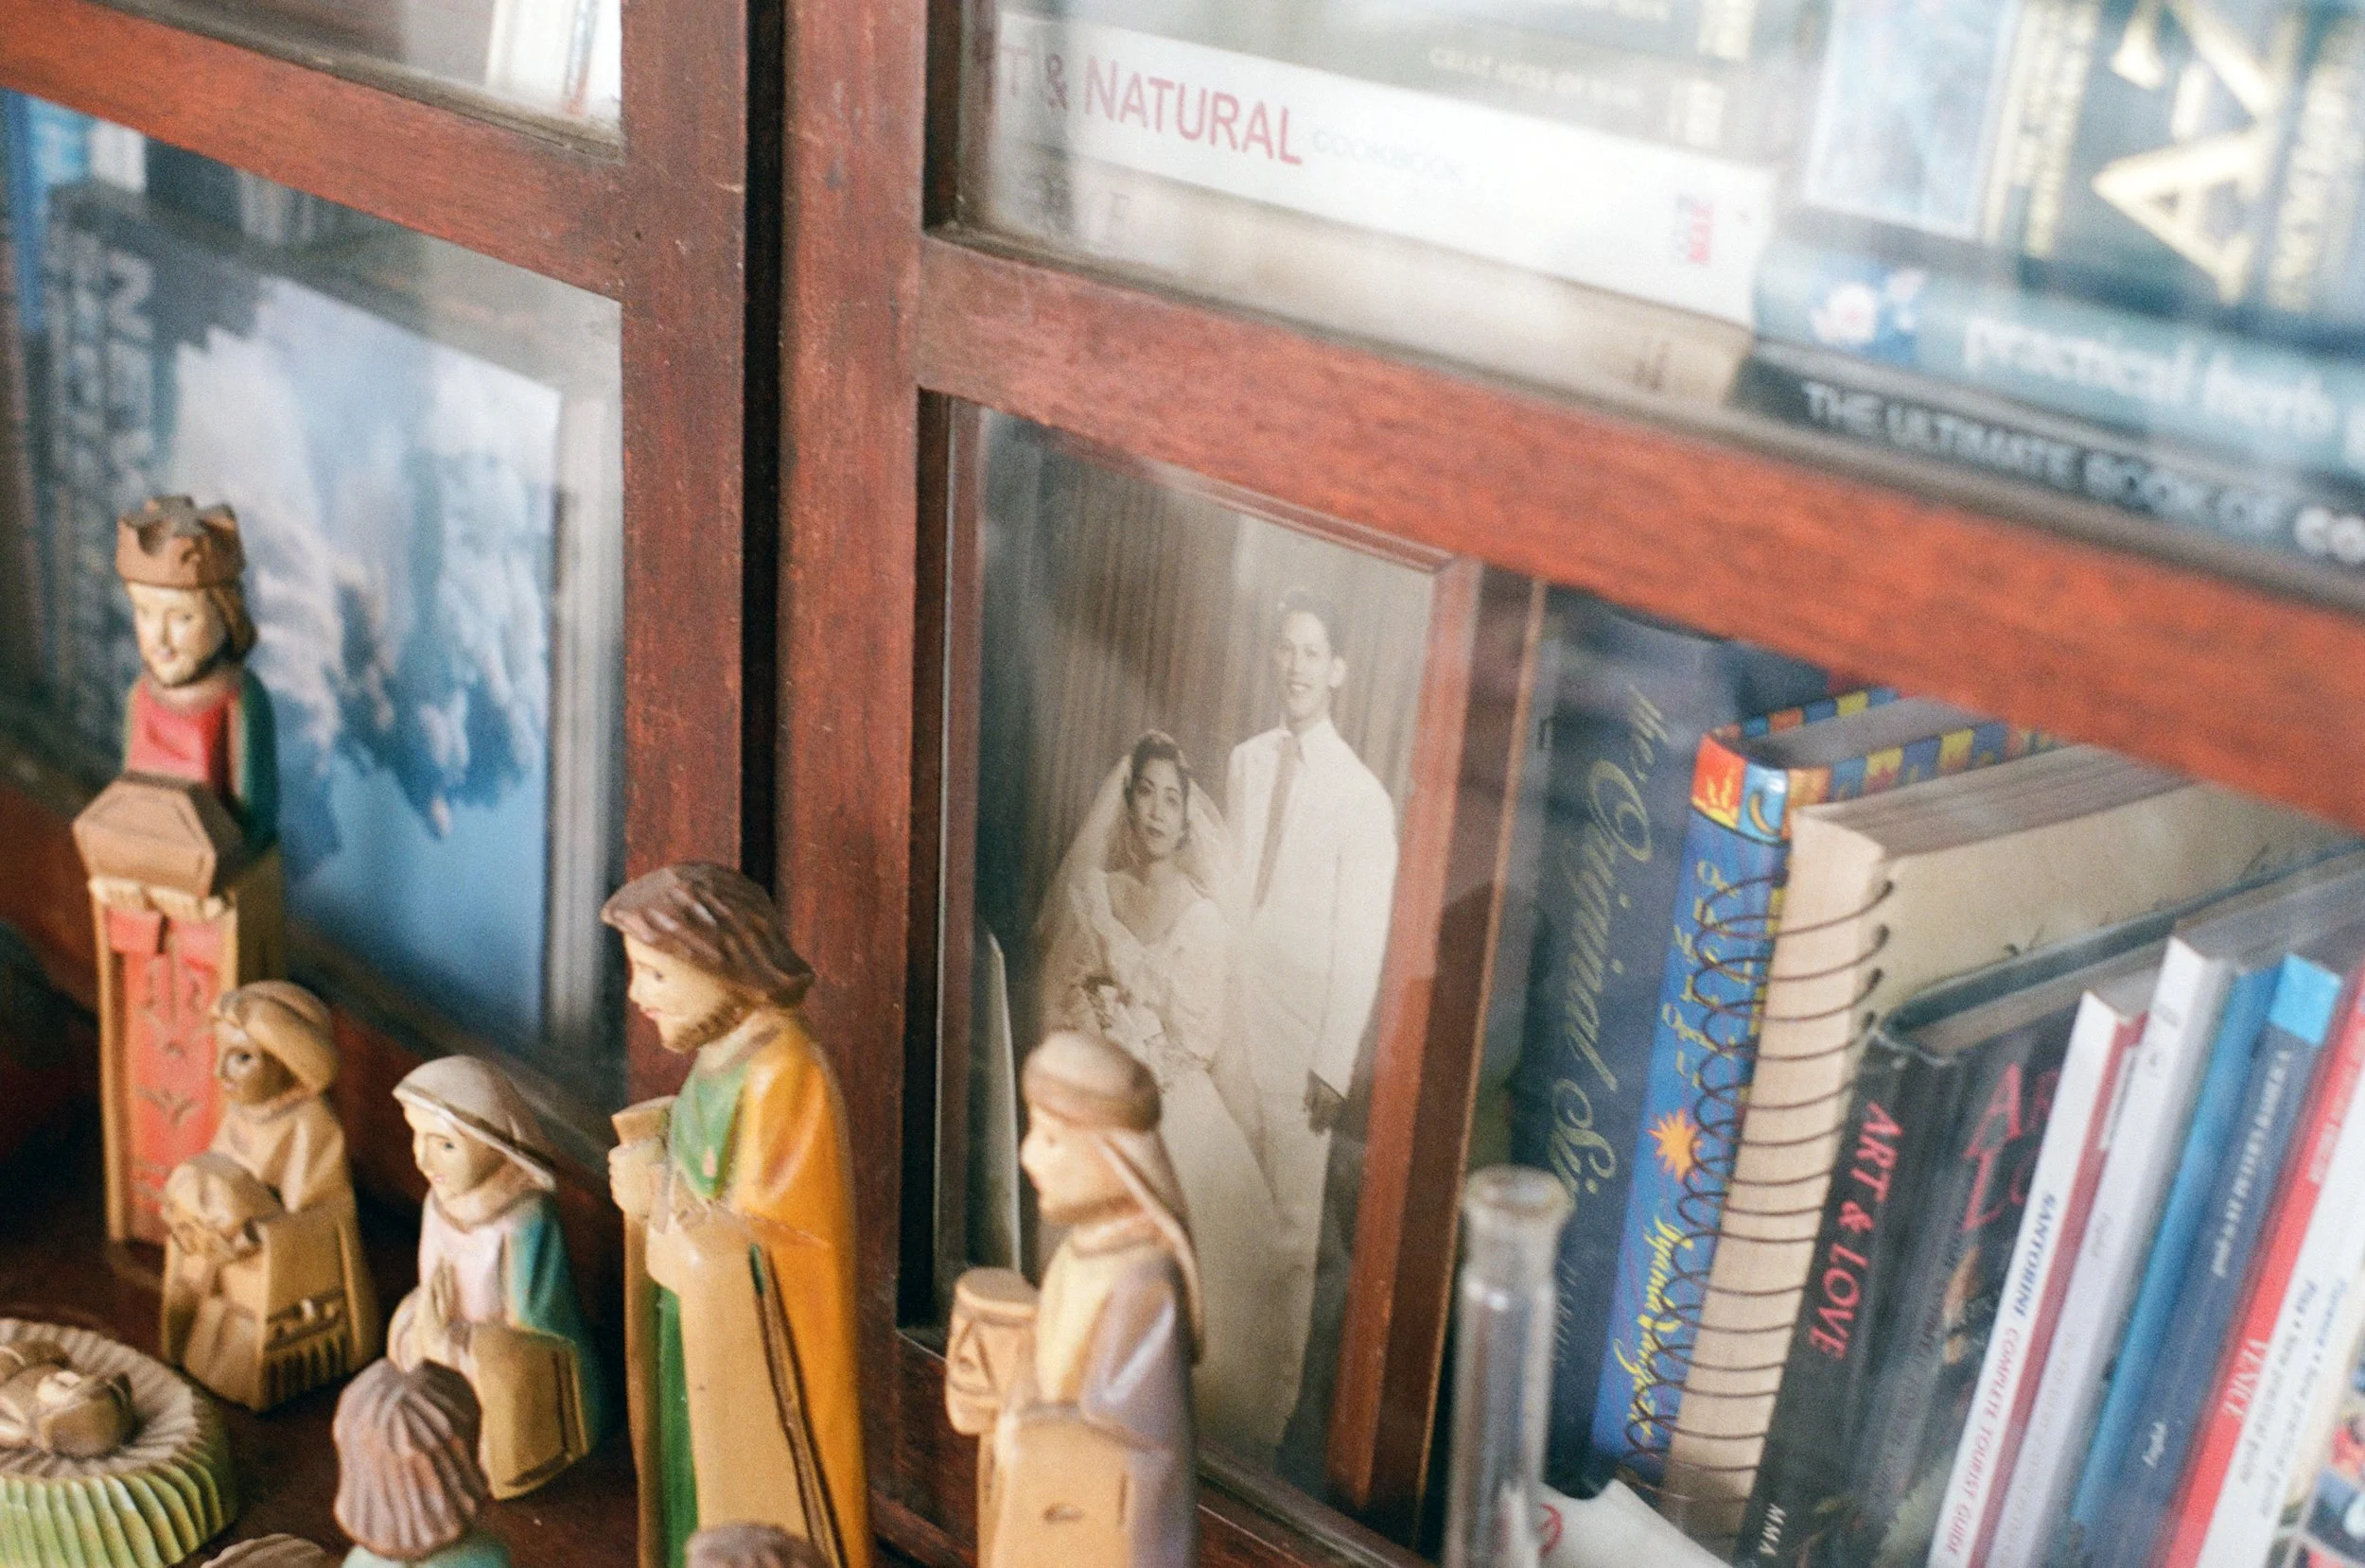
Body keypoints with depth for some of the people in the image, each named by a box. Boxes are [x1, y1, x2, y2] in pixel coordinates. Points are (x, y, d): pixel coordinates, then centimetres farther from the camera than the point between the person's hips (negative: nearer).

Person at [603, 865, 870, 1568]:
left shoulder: (783, 1073, -26)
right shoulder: (725, 1047, 1)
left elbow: (763, 1236, -23)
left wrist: (662, 1201, -15)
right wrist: (653, 1170, -3)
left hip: (754, 1345, -8)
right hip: (702, 1329, 9)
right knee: (703, 1482, 22)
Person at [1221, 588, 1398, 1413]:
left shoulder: (1361, 796, -16)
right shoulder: (1245, 762, 2)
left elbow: (1362, 946, -14)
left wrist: (1334, 1066, -13)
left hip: (1303, 1033, -5)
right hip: (1234, 1012, 5)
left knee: (1296, 1212, 8)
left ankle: (1286, 1369, 24)